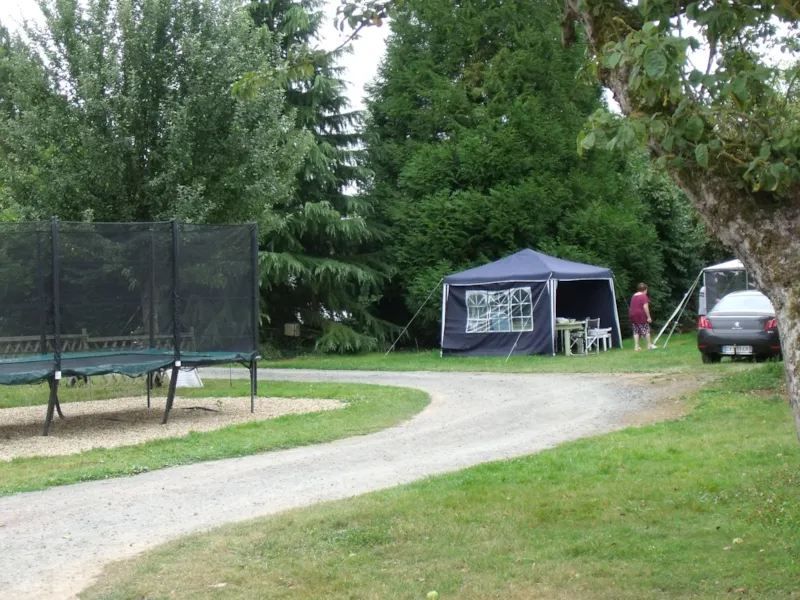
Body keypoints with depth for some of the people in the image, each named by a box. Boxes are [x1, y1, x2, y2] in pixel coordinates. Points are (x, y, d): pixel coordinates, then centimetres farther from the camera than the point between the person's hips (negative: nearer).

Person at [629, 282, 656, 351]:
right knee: (646, 330, 4)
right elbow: (645, 307, -17)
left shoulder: (633, 296, 13)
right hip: (641, 315, -7)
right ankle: (649, 345, 10)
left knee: (636, 331, 8)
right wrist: (649, 317, -15)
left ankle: (636, 346, 4)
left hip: (633, 315, 7)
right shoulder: (644, 296, -10)